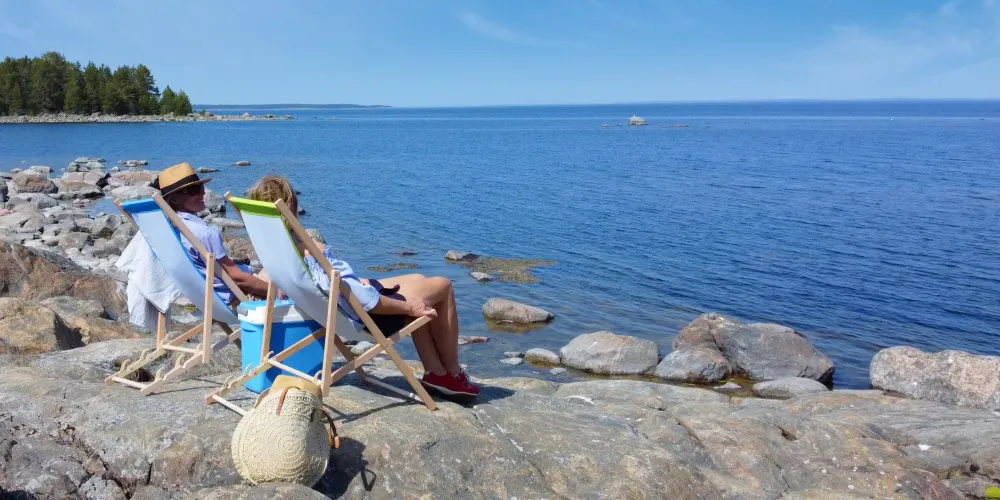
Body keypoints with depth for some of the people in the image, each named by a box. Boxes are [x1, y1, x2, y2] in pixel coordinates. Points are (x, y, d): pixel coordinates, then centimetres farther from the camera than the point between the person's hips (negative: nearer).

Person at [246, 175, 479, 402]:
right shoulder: (312, 251, -35)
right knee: (442, 286, 8)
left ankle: (435, 372, 24)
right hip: (367, 316, -9)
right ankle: (452, 375, 21)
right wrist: (408, 308, -21)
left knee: (417, 280, 24)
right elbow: (367, 303, -33)